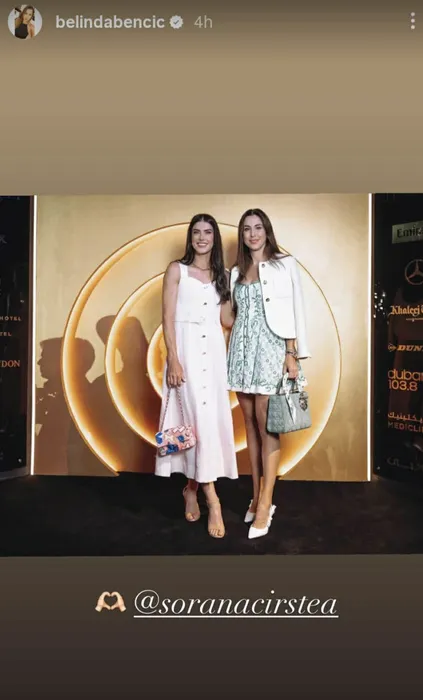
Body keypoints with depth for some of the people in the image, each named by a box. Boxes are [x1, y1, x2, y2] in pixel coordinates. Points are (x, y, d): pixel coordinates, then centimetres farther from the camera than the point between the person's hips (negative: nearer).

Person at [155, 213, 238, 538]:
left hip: (214, 350, 5)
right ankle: (212, 499, -3)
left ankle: (192, 487, 21)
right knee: (198, 417, -10)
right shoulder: (177, 270, 4)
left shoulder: (222, 275, 15)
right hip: (186, 349, -4)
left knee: (213, 417, 3)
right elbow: (168, 317, -4)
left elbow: (227, 320, 10)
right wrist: (173, 359, -14)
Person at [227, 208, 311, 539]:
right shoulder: (237, 271, 15)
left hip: (270, 347, -5)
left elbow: (294, 309, -4)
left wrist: (292, 353, -11)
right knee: (250, 423, 7)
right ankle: (257, 496, 18)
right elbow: (234, 313, 15)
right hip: (242, 348, 5)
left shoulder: (285, 264, 2)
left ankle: (265, 504, 2)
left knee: (266, 424, -7)